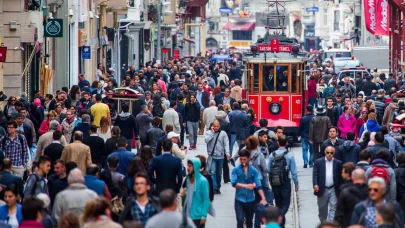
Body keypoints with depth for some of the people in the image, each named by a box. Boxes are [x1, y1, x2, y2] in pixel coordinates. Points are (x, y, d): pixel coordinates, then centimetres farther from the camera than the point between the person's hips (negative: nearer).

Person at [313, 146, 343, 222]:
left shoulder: (338, 163, 1)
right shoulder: (318, 162, 0)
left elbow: (340, 176, 5)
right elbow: (315, 174, -6)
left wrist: (340, 189, 4)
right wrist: (315, 184, -23)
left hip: (333, 190, 0)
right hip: (322, 190, 0)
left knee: (333, 208, -7)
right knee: (322, 210, 13)